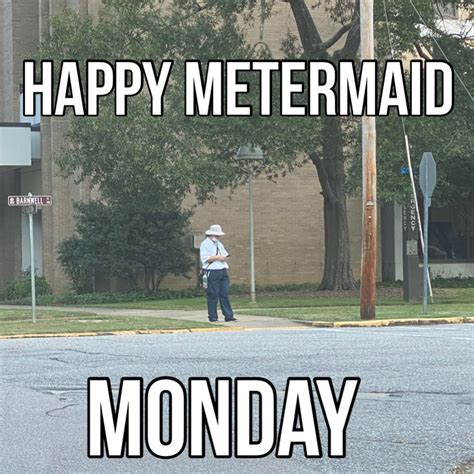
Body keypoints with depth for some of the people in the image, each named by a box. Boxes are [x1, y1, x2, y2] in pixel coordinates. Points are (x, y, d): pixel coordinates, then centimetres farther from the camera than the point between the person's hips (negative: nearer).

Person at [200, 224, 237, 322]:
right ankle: (213, 317, 1)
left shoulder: (219, 244, 22)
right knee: (213, 296, -5)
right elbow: (205, 258, -15)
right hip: (212, 273, -7)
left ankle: (228, 315, 3)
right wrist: (217, 257, -14)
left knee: (225, 294, 4)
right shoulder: (205, 244, -3)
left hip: (223, 271, 7)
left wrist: (225, 257, 0)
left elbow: (226, 255, 24)